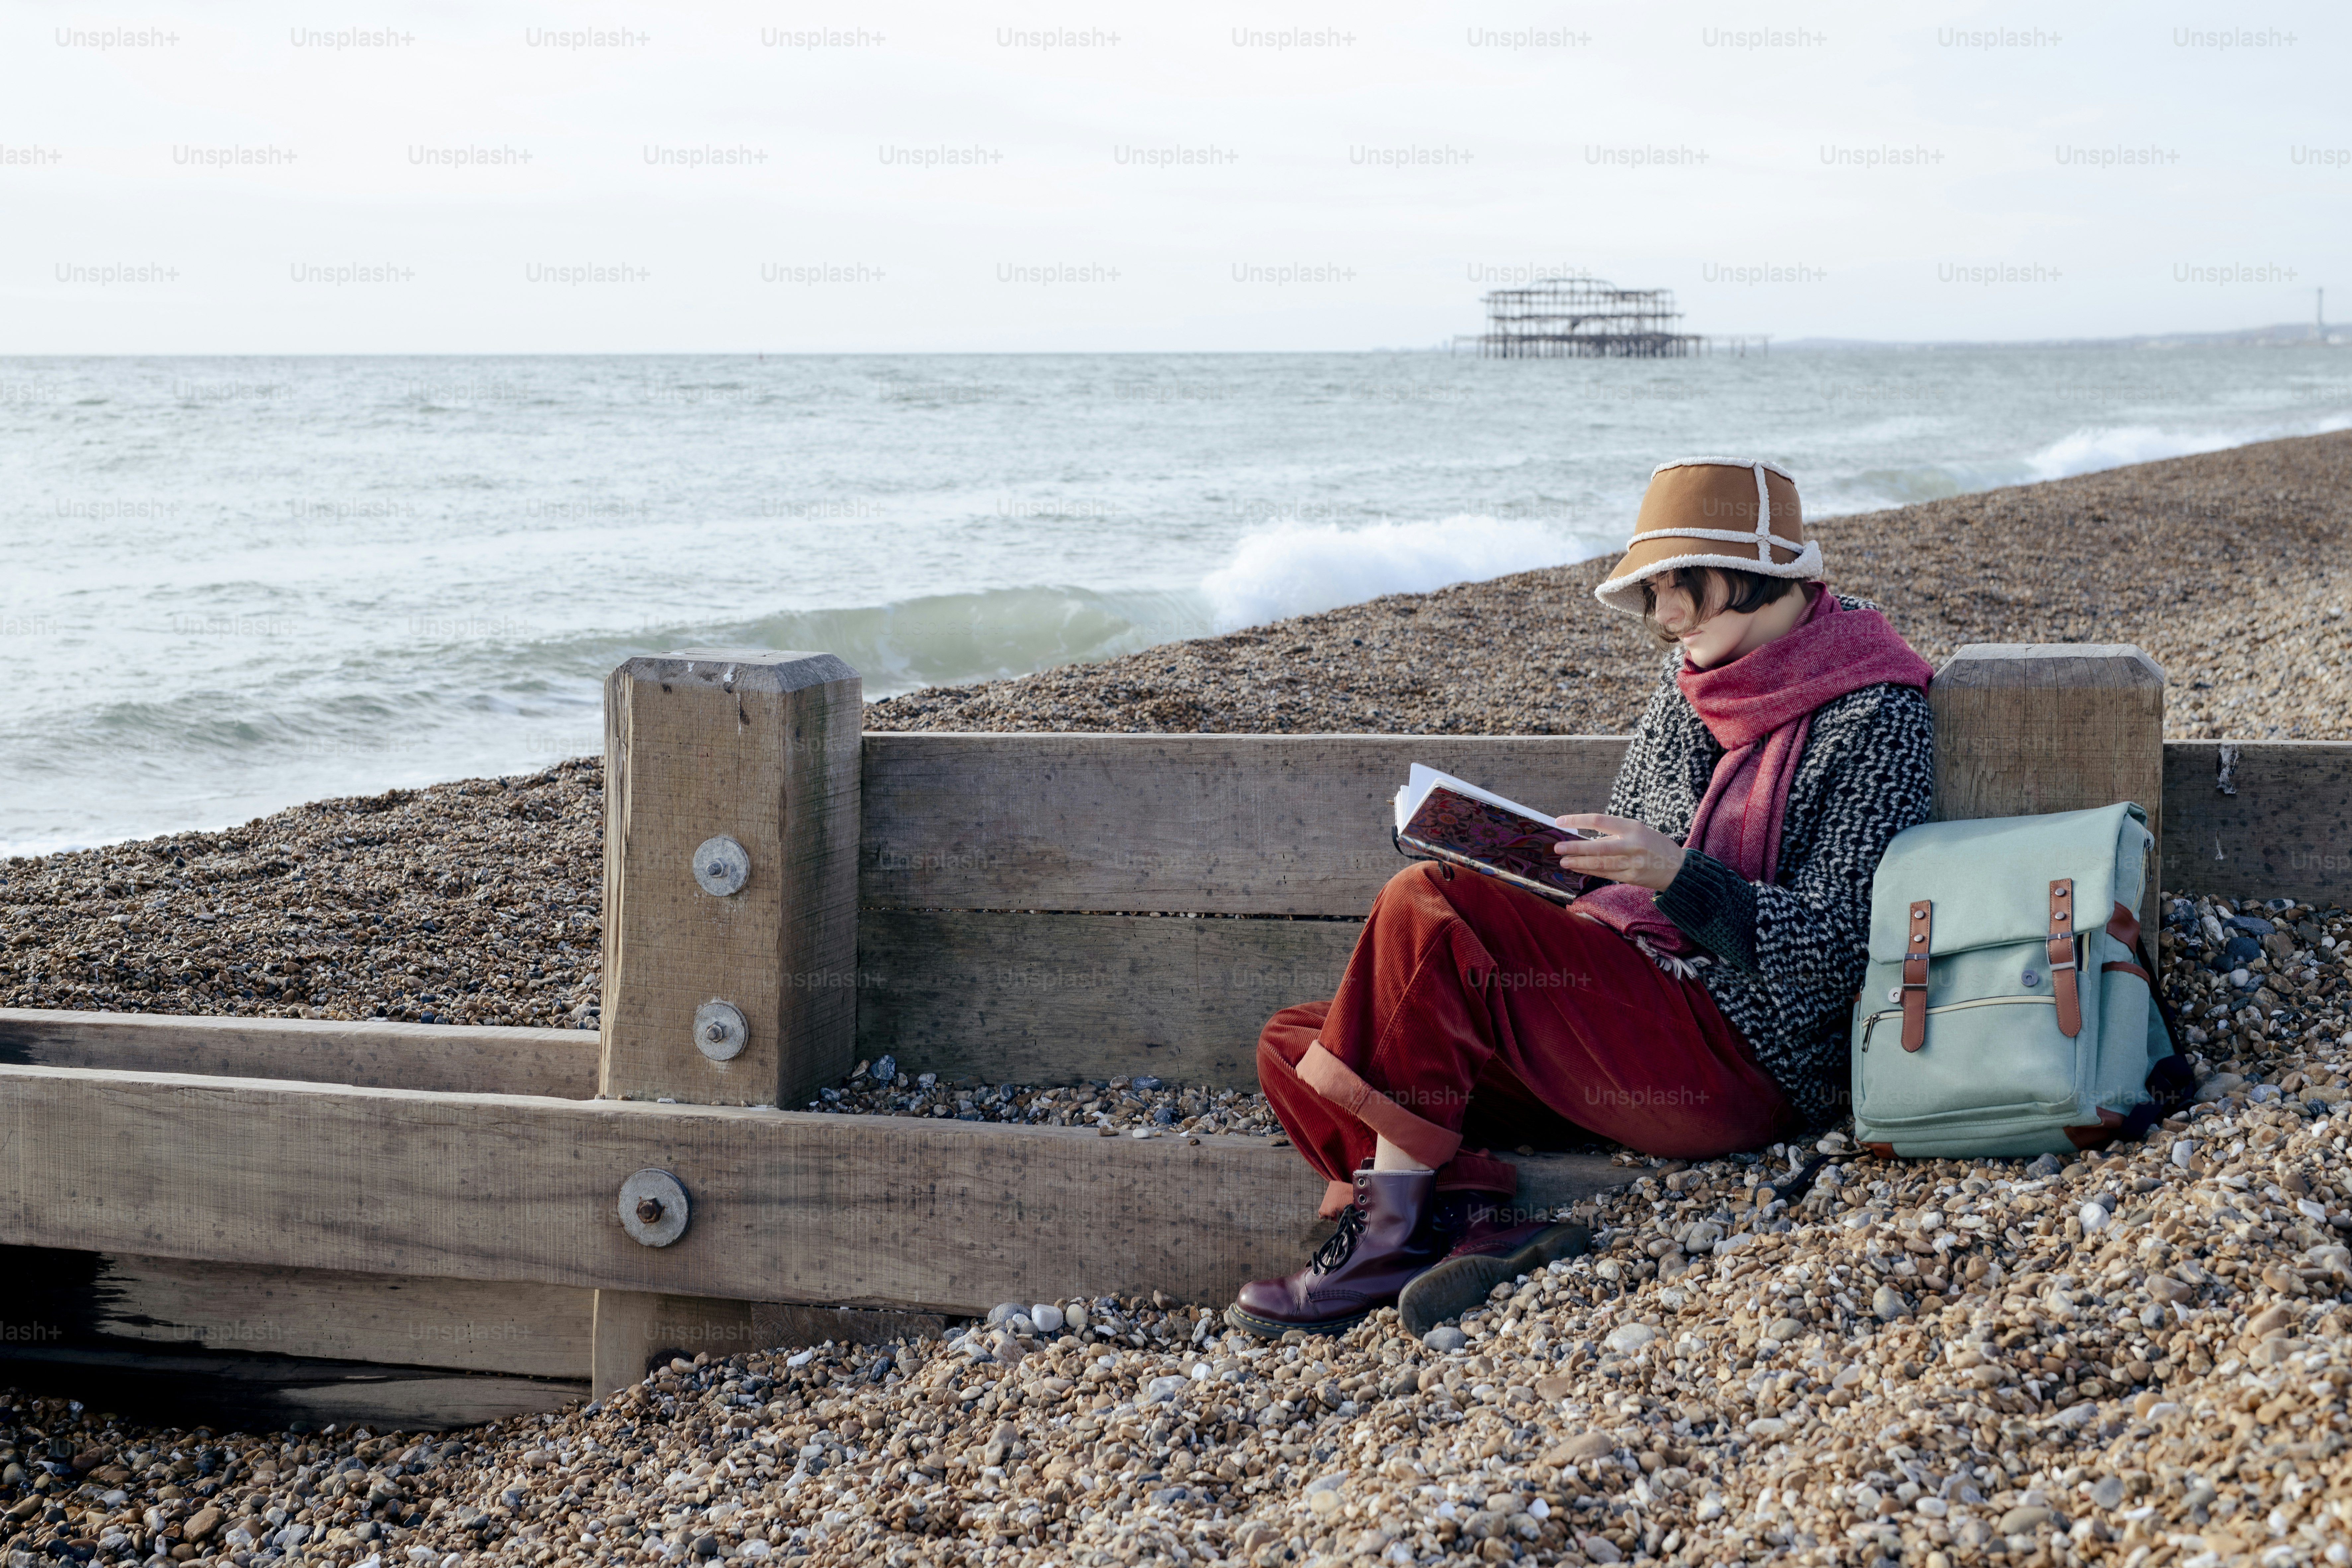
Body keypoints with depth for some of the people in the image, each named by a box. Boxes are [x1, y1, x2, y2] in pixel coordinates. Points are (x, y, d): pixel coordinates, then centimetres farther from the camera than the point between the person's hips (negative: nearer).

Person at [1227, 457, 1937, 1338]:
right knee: (1292, 1048, -2)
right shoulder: (1692, 679, 15)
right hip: (1627, 1019, 9)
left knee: (1427, 909, -24)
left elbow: (1830, 953, -13)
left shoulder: (1875, 718, -7)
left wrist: (1678, 876, -25)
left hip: (1743, 1059, -9)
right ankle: (1478, 1225, -24)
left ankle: (1386, 1238, -18)